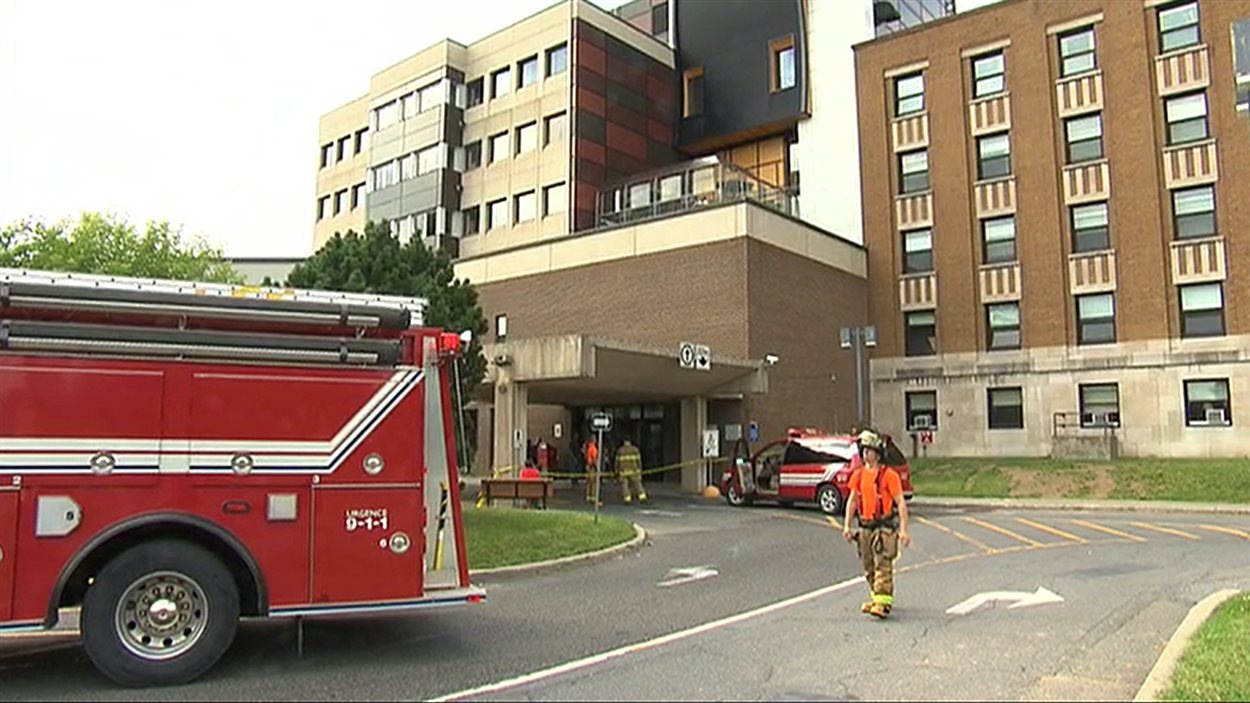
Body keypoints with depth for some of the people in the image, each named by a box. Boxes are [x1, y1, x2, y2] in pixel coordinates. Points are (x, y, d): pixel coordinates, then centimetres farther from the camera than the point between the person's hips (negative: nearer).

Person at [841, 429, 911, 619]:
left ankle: (883, 603, -10)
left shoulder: (888, 475, -10)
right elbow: (852, 500, 16)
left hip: (884, 527, -6)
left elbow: (900, 502, -10)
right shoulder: (858, 475, 8)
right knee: (869, 567, 13)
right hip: (864, 527, 6)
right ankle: (876, 598, 27)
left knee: (883, 566, -10)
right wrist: (847, 525, 11)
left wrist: (903, 530, -15)